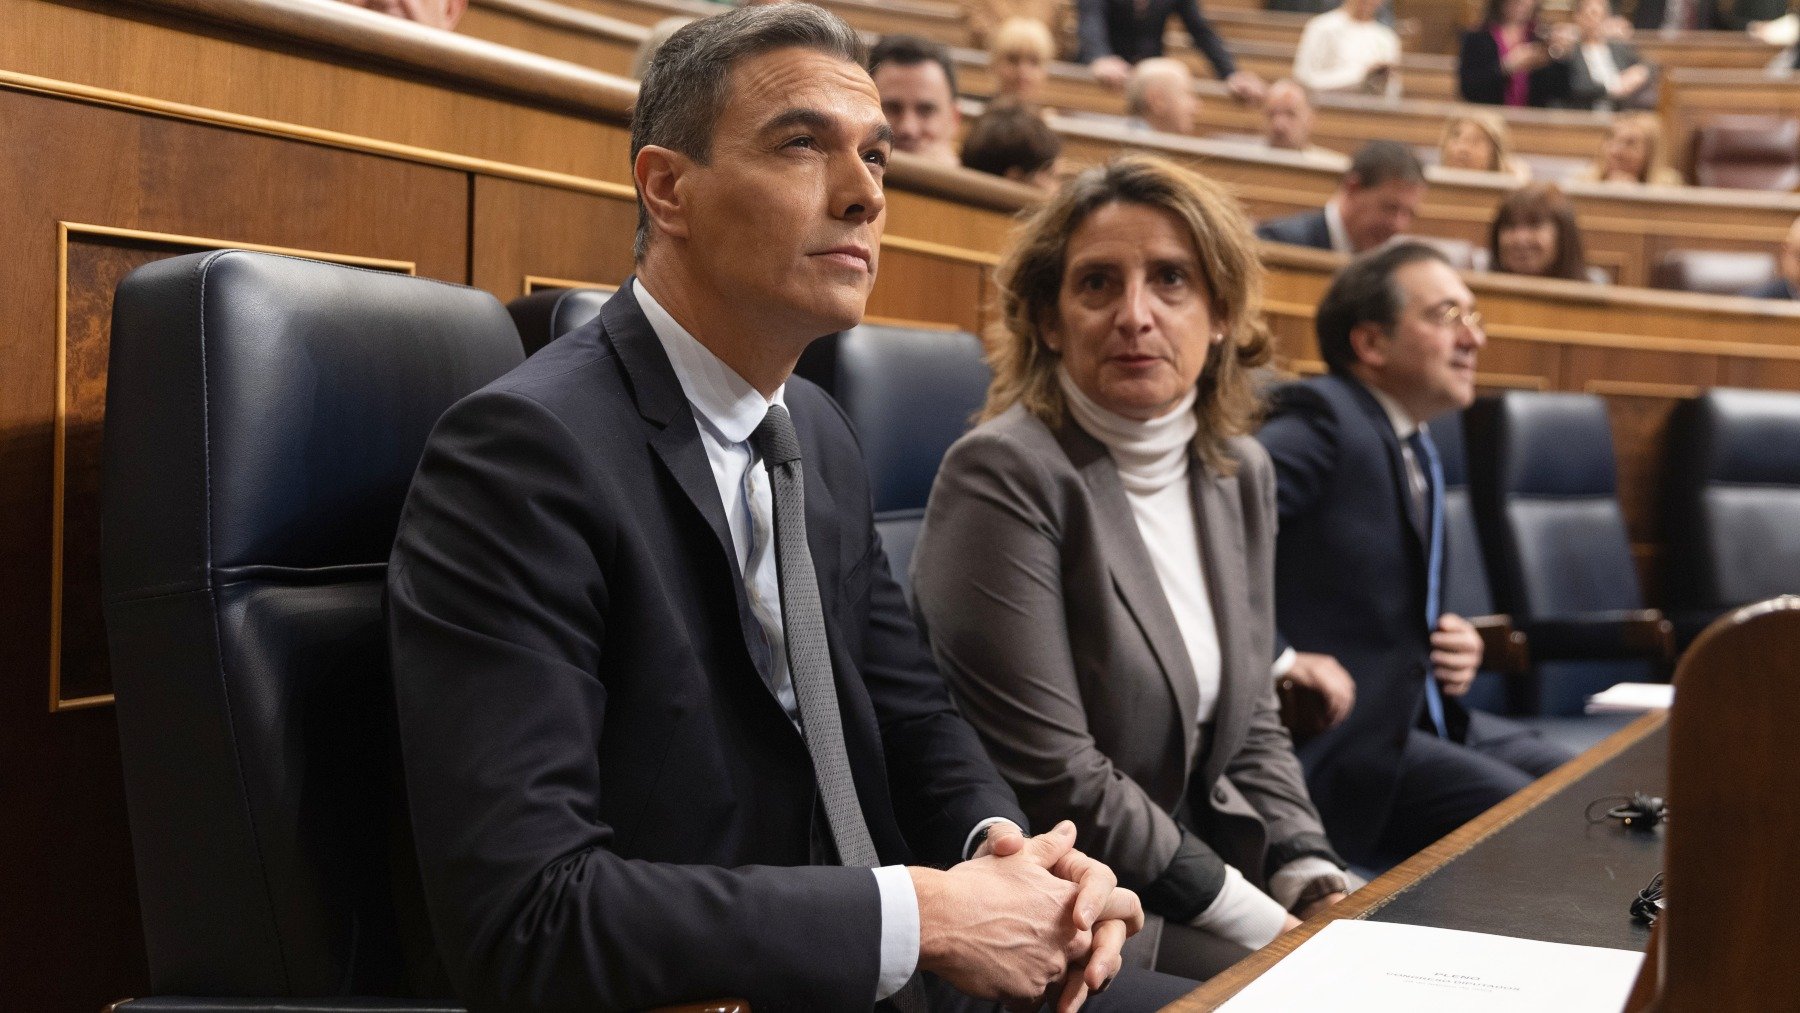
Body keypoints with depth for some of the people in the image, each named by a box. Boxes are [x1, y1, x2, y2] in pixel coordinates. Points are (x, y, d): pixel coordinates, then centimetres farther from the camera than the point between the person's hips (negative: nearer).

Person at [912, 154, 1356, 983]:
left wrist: (1316, 884, -4)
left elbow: (1253, 725, 13)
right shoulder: (1005, 475, -15)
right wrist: (1266, 924, -15)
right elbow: (1049, 777, -18)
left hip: (1213, 869, 7)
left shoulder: (1239, 475, 7)